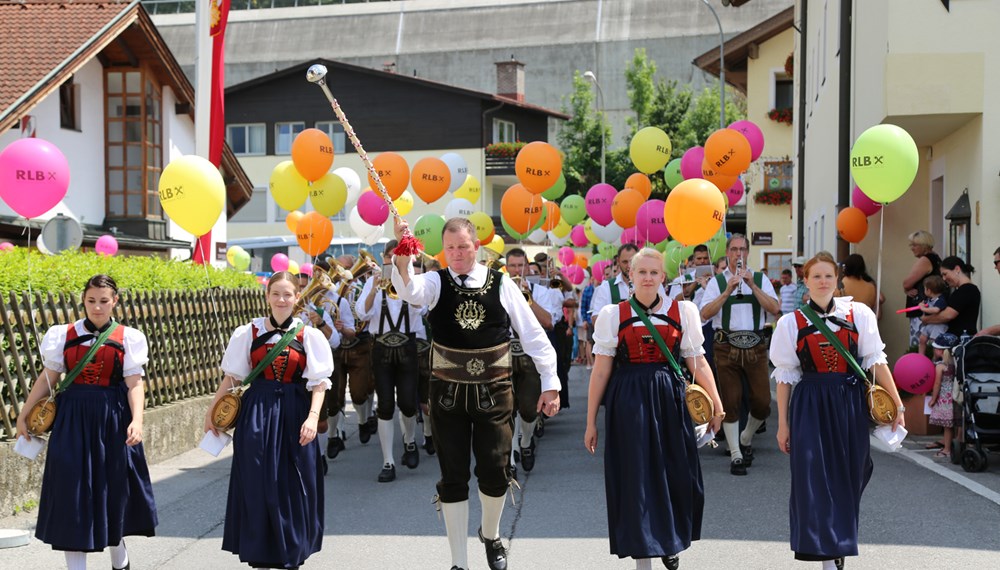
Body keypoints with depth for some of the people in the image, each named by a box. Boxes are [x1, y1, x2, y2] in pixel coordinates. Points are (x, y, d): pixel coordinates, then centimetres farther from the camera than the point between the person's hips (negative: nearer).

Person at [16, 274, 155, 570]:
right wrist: (24, 413, 6)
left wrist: (136, 420, -19)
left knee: (115, 486, 9)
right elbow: (48, 378, 7)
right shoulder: (64, 335, 3)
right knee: (73, 490, -1)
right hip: (73, 417, 1)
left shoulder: (127, 338, 0)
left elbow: (134, 383, -6)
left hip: (112, 418, 0)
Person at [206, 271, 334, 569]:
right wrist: (211, 411, 6)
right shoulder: (249, 333, 2)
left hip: (293, 413, -1)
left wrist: (312, 417, -16)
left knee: (293, 485, 3)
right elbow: (231, 377, 7)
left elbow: (319, 382, -4)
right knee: (257, 484, 3)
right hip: (257, 413, 1)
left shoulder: (309, 336, -1)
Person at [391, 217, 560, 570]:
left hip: (493, 392, 0)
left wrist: (550, 383, -1)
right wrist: (402, 259, -48)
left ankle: (491, 535, 36)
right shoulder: (436, 283, -3)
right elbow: (409, 290, -27)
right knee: (453, 478, 5)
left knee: (495, 472, 4)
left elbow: (533, 335, 1)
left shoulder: (502, 284, -3)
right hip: (448, 392, 0)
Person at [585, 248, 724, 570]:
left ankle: (671, 542, 33)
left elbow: (697, 362, 7)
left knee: (677, 477, 7)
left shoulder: (682, 312, 5)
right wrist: (591, 422, 1)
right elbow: (601, 371, 1)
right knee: (636, 477, 1)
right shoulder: (614, 315, 1)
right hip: (628, 402, -1)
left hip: (670, 399, 2)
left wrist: (716, 404, -1)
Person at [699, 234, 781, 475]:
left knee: (762, 402, -1)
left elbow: (775, 308, -5)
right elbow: (705, 313, -8)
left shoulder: (760, 279, 10)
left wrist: (752, 286, -13)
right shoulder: (717, 282, 6)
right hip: (727, 346, -1)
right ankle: (736, 455, 8)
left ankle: (746, 438, 26)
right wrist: (728, 291, -16)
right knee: (730, 402, -2)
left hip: (755, 347, 1)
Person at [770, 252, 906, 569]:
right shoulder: (791, 323, 2)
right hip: (810, 407, -1)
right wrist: (783, 423, 3)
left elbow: (876, 361, 3)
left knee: (849, 478, 8)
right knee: (815, 480, -5)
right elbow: (785, 375, 4)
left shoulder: (859, 314, 2)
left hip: (850, 404, 1)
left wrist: (897, 404, -2)